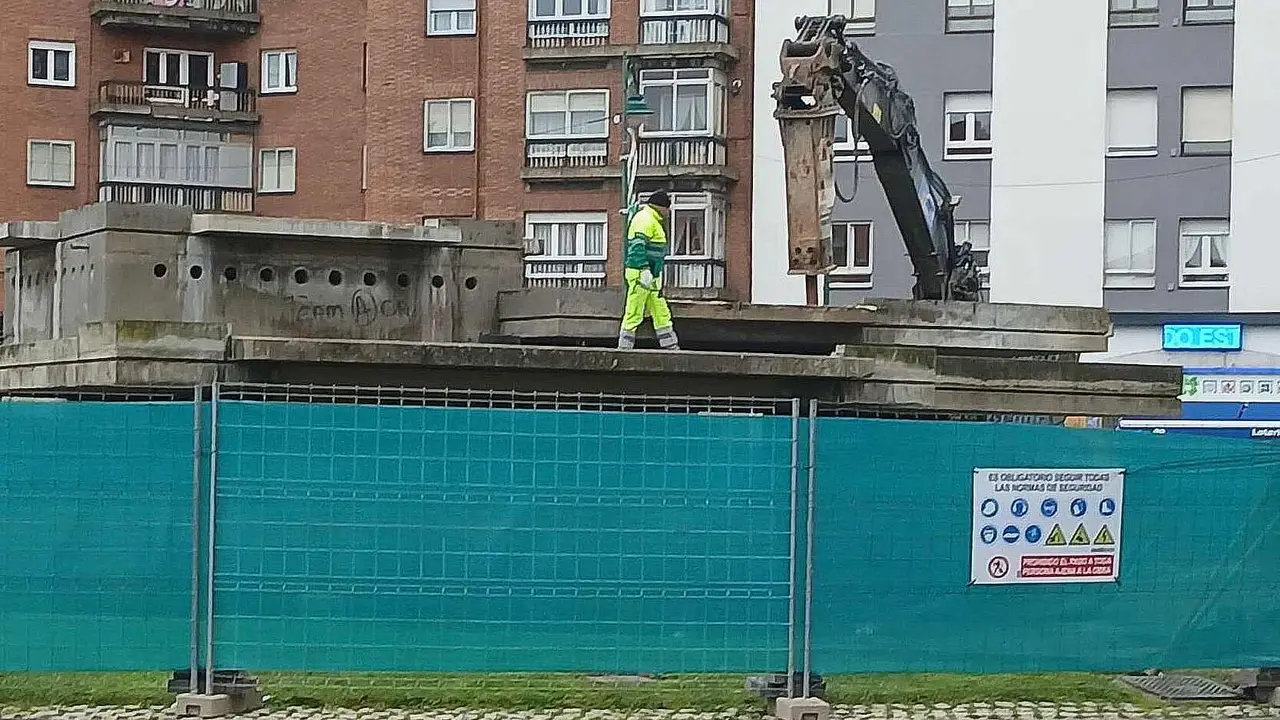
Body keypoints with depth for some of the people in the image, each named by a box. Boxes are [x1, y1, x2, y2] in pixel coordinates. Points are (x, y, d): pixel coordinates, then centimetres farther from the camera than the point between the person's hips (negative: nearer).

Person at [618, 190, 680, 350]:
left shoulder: (653, 220, 21)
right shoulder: (645, 219, -12)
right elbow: (638, 245, -23)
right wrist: (645, 270, -30)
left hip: (651, 277, 11)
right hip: (640, 275, -11)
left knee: (661, 313, 10)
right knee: (634, 313, -7)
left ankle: (670, 346, 12)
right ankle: (624, 348, -4)